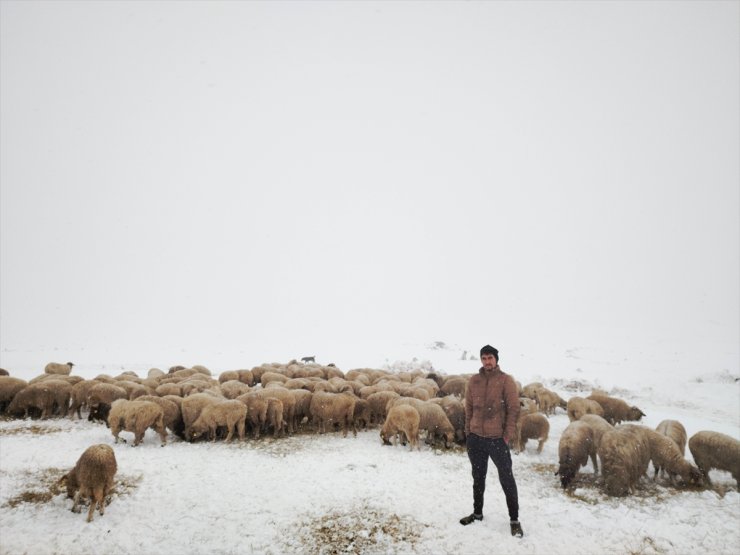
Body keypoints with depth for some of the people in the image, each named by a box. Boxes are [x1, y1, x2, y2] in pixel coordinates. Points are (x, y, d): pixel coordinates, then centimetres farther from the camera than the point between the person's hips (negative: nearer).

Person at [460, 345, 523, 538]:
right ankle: (477, 512, 33)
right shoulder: (474, 380, 4)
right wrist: (468, 432, 7)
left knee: (507, 479, 4)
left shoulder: (506, 380, -7)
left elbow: (513, 409, -8)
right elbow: (468, 408, 9)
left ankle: (514, 519, 19)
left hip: (498, 438, -4)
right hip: (475, 438, 4)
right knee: (478, 477, 17)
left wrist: (508, 435, -12)